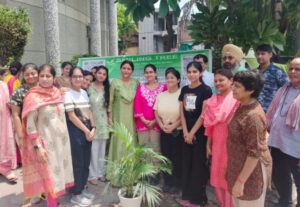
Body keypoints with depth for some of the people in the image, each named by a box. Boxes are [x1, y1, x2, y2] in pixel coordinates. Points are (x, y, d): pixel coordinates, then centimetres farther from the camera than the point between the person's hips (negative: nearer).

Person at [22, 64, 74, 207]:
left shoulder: (57, 93, 5)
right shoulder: (33, 96, -12)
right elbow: (30, 125, -14)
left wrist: (64, 138, 14)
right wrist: (37, 147, -18)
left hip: (61, 140, 6)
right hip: (46, 142, -6)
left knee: (58, 173, 15)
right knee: (50, 177, 3)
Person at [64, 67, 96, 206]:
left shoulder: (84, 93, 11)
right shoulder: (68, 94, -10)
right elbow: (71, 116, -13)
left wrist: (93, 128, -2)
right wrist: (86, 131, -10)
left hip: (88, 130, 7)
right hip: (75, 131, -7)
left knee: (86, 162, 13)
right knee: (78, 163, 2)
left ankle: (82, 188, 30)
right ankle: (76, 194, 17)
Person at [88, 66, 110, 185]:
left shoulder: (107, 89, 9)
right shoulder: (89, 88, -2)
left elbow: (109, 105, 11)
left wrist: (109, 120, 6)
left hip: (103, 122, 3)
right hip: (91, 121, -3)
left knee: (102, 148, 10)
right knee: (93, 149, -2)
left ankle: (101, 172, 23)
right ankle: (92, 174, 11)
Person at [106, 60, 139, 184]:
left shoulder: (136, 83, 7)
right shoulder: (115, 82, 1)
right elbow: (110, 101, 1)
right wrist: (110, 117, -3)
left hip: (132, 118, 2)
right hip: (118, 118, -2)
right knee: (119, 143, -2)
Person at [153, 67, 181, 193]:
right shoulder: (161, 95, 9)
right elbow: (156, 114, 9)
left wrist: (173, 126, -17)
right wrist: (162, 126, -6)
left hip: (178, 131, -4)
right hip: (164, 131, 5)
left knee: (177, 158, 4)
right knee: (165, 156, 10)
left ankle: (176, 183, 20)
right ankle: (167, 182, 25)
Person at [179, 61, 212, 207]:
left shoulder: (206, 90, -8)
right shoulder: (184, 90, 8)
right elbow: (182, 112, 6)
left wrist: (192, 132, -11)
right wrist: (185, 132, -4)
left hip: (200, 132, -5)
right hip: (187, 132, 5)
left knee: (199, 164, 4)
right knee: (187, 163, 11)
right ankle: (187, 195, 26)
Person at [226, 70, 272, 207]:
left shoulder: (253, 116, -28)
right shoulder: (243, 106, 2)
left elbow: (255, 153, -25)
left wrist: (240, 181, -21)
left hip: (251, 169, -9)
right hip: (239, 165, 9)